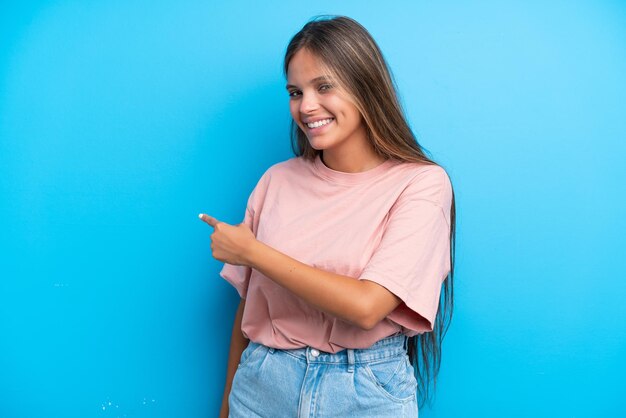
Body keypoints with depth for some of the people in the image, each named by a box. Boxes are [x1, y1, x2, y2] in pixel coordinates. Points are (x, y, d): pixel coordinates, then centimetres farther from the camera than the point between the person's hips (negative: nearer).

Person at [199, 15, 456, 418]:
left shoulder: (422, 183, -13)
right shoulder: (277, 181, -1)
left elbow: (366, 306, -22)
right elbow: (247, 303, 5)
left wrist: (250, 250, -15)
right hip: (263, 384, 3)